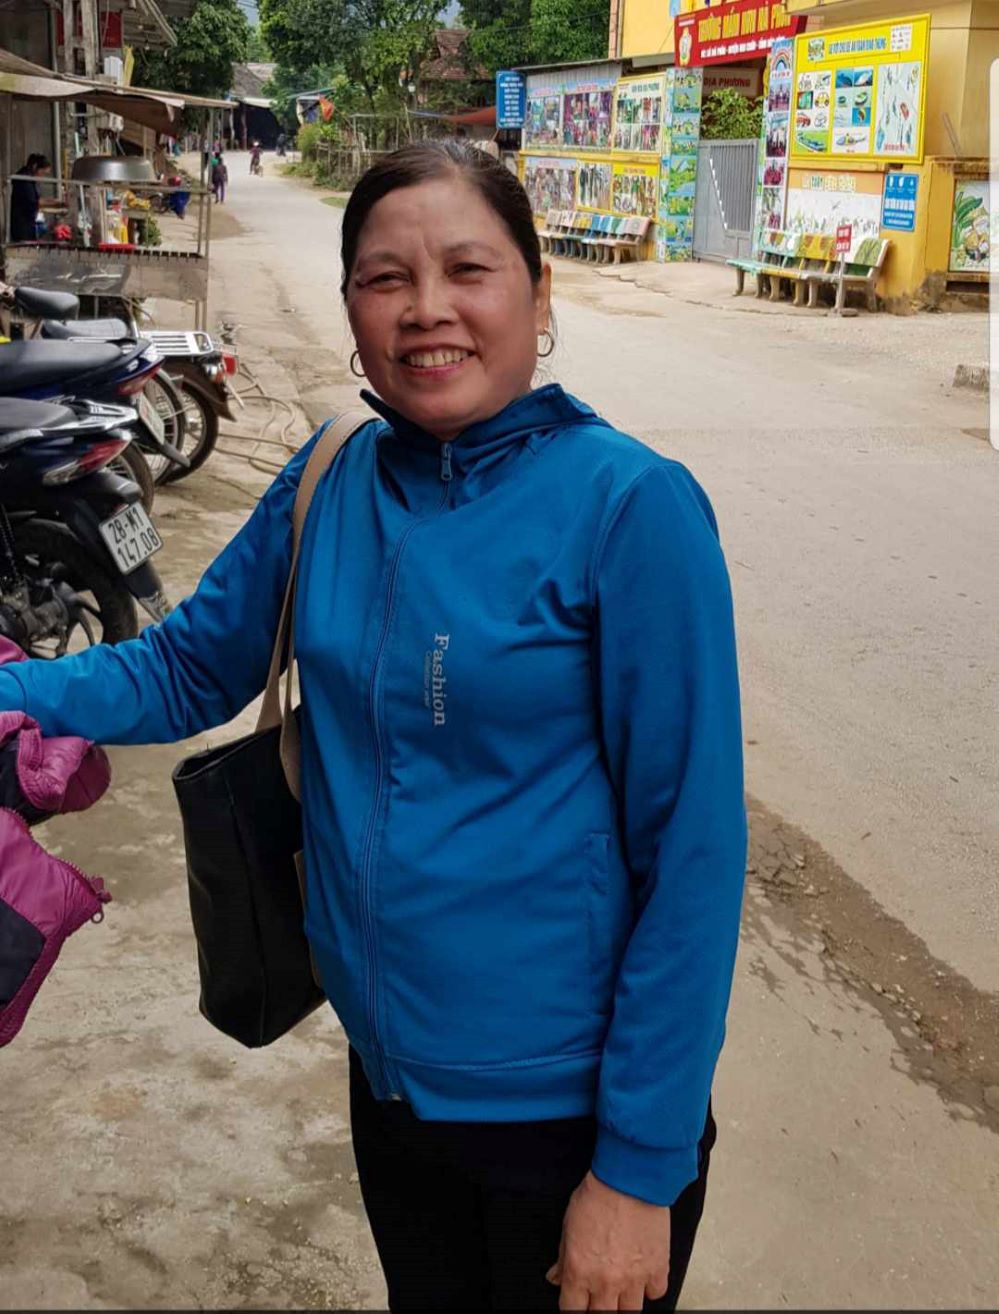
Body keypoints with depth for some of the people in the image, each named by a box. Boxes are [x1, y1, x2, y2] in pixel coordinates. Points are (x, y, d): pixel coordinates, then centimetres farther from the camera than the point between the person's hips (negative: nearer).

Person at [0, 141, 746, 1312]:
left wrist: (642, 1169, -15)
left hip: (574, 1112, -5)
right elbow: (189, 665, 7)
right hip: (390, 1075, 5)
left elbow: (693, 846, -17)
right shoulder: (330, 484, -3)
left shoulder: (629, 504, -18)